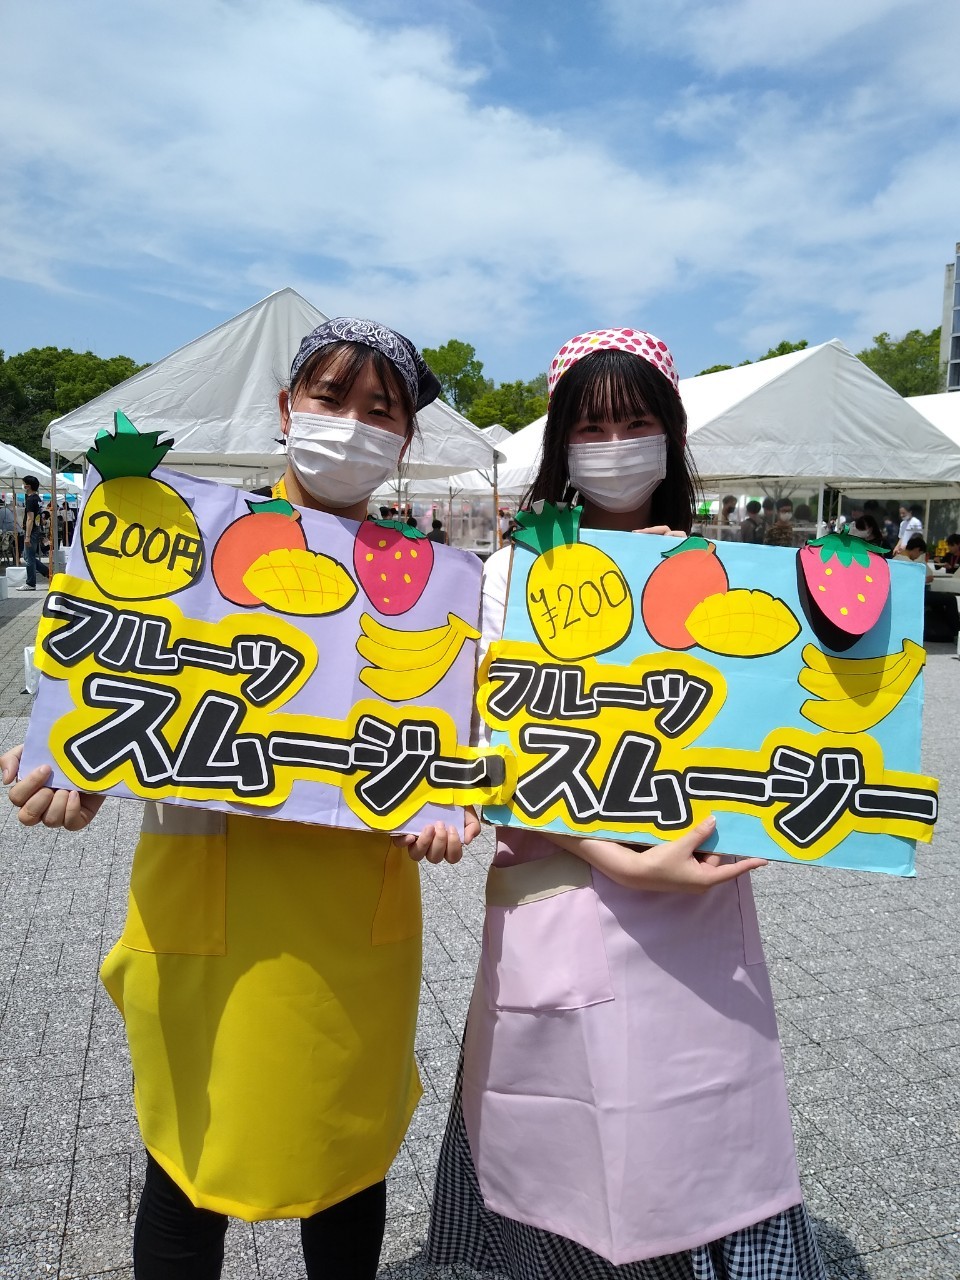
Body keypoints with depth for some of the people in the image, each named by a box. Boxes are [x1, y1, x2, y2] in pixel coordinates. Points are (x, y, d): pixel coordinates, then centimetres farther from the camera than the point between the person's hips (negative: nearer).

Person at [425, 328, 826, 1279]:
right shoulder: (513, 572, 1)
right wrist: (622, 861, -18)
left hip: (699, 895, 2)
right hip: (557, 894, -1)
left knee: (703, 1153, 7)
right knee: (555, 1163, 11)